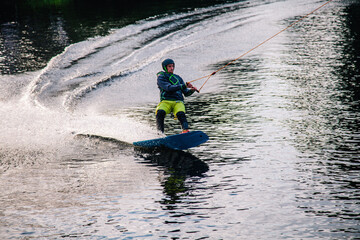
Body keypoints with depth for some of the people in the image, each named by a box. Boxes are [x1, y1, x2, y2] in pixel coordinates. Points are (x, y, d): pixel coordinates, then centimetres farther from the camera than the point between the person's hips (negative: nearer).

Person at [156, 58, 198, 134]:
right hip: (165, 101, -2)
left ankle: (185, 130, -49)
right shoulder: (161, 77, 10)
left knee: (180, 114, -31)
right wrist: (183, 86, -15)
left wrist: (192, 90, 0)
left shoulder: (178, 78, 25)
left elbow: (186, 93, 23)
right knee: (160, 112, -34)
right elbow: (168, 88, -9)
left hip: (178, 101, 2)